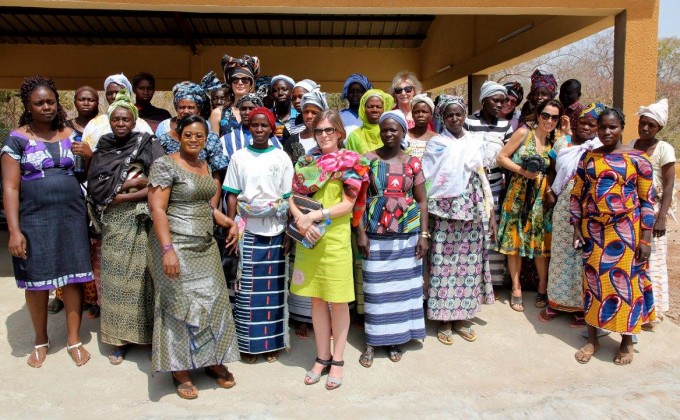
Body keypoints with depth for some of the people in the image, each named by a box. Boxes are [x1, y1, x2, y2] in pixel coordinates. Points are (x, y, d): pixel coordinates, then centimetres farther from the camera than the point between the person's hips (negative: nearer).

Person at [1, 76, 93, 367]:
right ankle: (40, 339, 27)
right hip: (34, 220, -2)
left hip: (71, 217, 2)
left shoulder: (71, 135, 9)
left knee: (73, 278, 4)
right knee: (36, 281, 8)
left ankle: (74, 338, 18)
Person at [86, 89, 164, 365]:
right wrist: (134, 182, -9)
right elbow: (95, 187, -1)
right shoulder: (102, 150, 10)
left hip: (142, 221, -2)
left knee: (143, 275, -1)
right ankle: (119, 338, 14)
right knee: (116, 277, 4)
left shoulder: (148, 145, 1)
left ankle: (148, 333, 12)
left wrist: (122, 195, -11)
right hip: (114, 224, 3)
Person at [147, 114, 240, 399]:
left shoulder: (206, 167, 13)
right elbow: (157, 209, -16)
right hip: (176, 248, -7)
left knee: (212, 302, 9)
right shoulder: (165, 165, -9)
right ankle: (179, 369, 17)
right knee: (179, 305, 2)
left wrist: (229, 223, 5)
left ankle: (212, 360, 24)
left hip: (206, 247, 7)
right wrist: (168, 249, -24)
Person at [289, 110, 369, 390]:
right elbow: (293, 199, 6)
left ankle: (337, 360, 20)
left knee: (338, 300, 5)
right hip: (308, 237, 4)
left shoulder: (350, 162, -2)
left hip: (336, 237, -4)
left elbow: (348, 204, -10)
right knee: (316, 299, 11)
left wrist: (314, 216, -18)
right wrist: (302, 220, -13)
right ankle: (322, 357, 25)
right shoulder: (305, 162, 10)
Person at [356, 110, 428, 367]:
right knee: (376, 288, 4)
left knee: (403, 285, 9)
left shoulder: (413, 163, 4)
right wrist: (360, 232, -8)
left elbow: (422, 200, 5)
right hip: (376, 235, -1)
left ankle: (395, 339, 24)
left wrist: (424, 234, -2)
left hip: (407, 235, 2)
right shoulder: (368, 159, 0)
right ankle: (372, 341, 17)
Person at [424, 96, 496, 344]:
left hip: (472, 213, 3)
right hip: (444, 213, -3)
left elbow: (483, 179, 11)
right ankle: (444, 321, 12)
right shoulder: (435, 144, 2)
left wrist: (491, 215, 7)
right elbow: (425, 182, -3)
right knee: (444, 264, -1)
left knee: (469, 263, 6)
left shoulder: (474, 143, 11)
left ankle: (462, 318, 19)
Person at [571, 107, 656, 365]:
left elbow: (647, 200, -3)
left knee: (625, 282, 4)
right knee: (593, 281, 8)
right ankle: (592, 340, 22)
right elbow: (577, 194, 8)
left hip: (625, 231, -2)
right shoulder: (588, 157, 6)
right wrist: (577, 228, 2)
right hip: (593, 229, 3)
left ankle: (627, 341, 22)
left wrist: (645, 239, -7)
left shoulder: (638, 159, -2)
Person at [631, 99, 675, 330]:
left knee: (650, 261, 4)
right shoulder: (630, 146, 5)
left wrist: (662, 217, -18)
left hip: (651, 211, -4)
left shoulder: (664, 149, -8)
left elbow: (669, 185, -11)